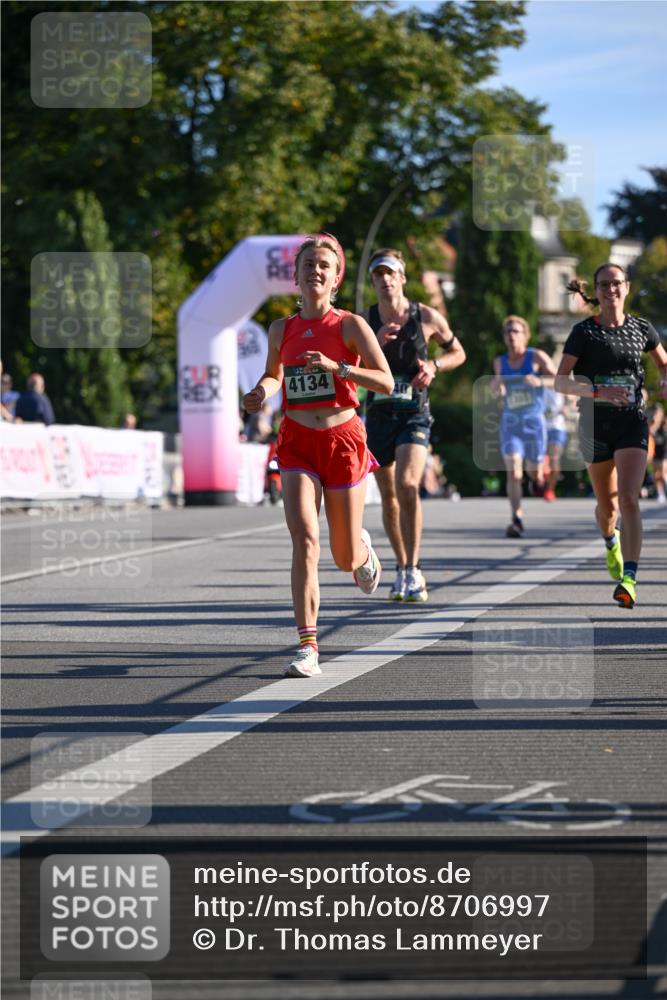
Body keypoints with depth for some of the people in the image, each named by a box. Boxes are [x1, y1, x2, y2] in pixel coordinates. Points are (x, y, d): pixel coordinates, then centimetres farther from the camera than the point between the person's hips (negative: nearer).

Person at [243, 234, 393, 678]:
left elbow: (386, 382, -11)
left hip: (342, 439, -1)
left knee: (346, 558, 7)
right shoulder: (281, 329, 6)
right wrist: (261, 392, 1)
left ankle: (363, 549, 47)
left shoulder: (350, 325, -4)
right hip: (297, 442, 2)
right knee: (305, 541, -18)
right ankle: (308, 648, -18)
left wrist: (337, 366, -23)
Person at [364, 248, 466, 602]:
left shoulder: (426, 317, -2)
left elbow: (458, 353, 12)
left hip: (414, 415, -3)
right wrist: (375, 344, -19)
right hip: (378, 414, 3)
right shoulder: (364, 321, 1)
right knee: (388, 495, 9)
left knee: (407, 485, -22)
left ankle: (413, 570, -17)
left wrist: (433, 366, -7)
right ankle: (402, 570, 24)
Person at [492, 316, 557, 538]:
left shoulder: (537, 357, -6)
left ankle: (538, 478, 49)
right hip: (510, 422, 1)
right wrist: (496, 384, -3)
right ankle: (516, 519, -16)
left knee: (534, 471, 11)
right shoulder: (499, 362, 4)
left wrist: (540, 381, -24)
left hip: (534, 421, -1)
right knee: (513, 473, -14)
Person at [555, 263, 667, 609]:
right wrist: (597, 392, -27)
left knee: (628, 499, -18)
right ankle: (611, 542, 49)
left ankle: (629, 580, -25)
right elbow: (561, 382, -11)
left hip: (633, 423, 0)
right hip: (595, 424, 0)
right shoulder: (584, 331, -4)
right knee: (607, 505, 14)